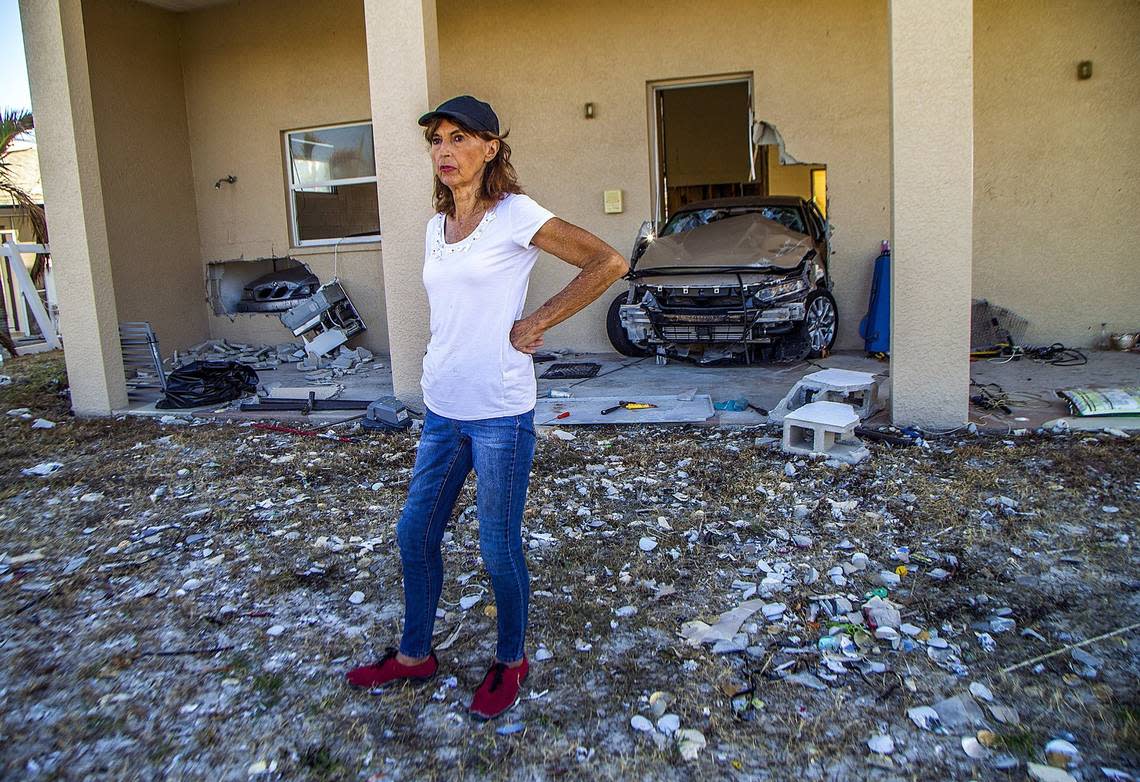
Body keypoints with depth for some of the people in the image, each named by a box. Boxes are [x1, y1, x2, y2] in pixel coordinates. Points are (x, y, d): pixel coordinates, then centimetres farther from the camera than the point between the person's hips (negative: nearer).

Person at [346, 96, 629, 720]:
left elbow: (609, 263, -15)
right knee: (414, 535, 15)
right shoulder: (436, 226, 12)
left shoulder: (515, 215, -10)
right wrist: (434, 385, 13)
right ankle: (414, 655, 35)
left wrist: (536, 324, -14)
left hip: (500, 414, -7)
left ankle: (511, 662, 29)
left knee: (499, 549, 6)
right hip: (441, 410, 7)